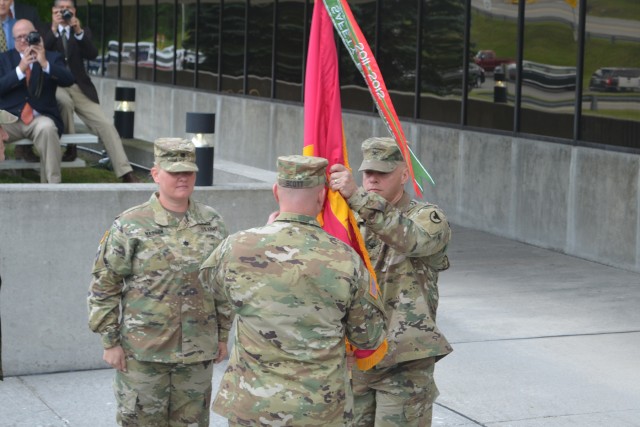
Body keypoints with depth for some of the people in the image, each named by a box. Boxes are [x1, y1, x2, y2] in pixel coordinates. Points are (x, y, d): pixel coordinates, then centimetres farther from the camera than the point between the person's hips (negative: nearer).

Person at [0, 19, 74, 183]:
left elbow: (69, 80, -6)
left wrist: (45, 64, -18)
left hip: (40, 118, -1)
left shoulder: (52, 57, 11)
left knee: (47, 128, -36)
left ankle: (52, 183, -28)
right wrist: (20, 69, -15)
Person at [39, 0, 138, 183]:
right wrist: (53, 30, -16)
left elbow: (92, 54, -4)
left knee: (106, 125, -13)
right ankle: (70, 145, -16)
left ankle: (126, 174, -16)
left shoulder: (83, 31, 14)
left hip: (80, 89, 2)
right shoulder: (44, 31, 10)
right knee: (65, 101, -39)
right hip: (54, 86, -2)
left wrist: (79, 32, -17)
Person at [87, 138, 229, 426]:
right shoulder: (130, 226, -7)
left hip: (198, 350, 3)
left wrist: (223, 335, 11)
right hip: (142, 352, -3)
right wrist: (110, 342, -6)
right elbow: (104, 286, -4)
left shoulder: (212, 224, 4)